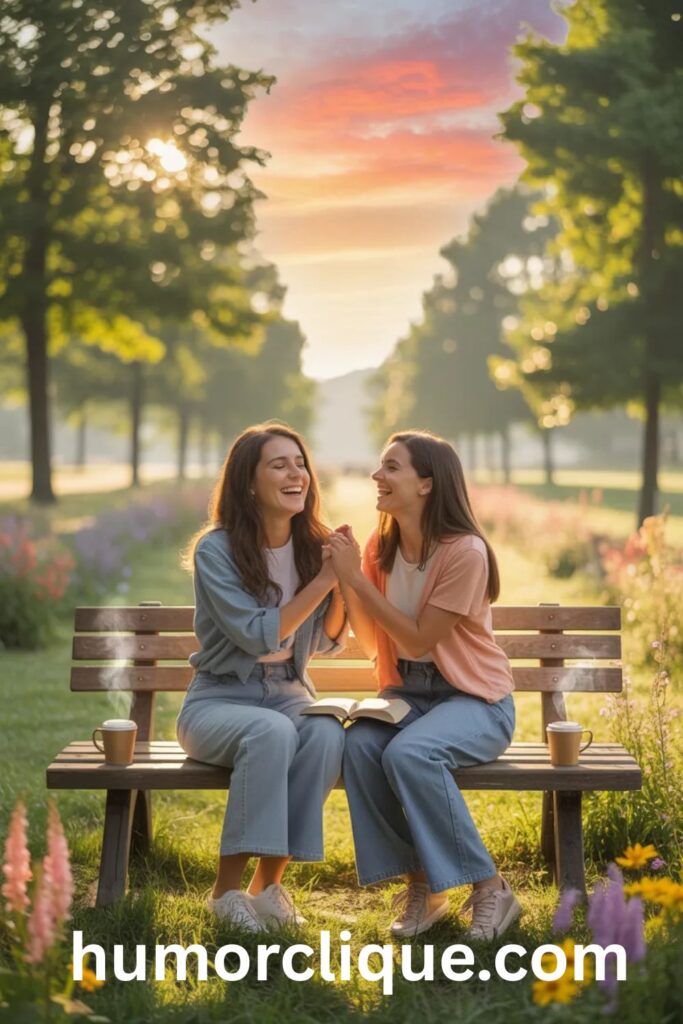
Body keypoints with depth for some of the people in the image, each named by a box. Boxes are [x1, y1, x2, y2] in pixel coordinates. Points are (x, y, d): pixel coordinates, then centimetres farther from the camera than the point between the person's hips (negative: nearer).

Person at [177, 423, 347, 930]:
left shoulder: (313, 544, 1)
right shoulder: (216, 549, -13)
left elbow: (327, 640, 6)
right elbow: (259, 636, -19)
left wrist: (344, 580, -11)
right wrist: (322, 580, -22)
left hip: (288, 694, 4)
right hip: (220, 699, -4)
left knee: (327, 734, -31)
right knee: (272, 731, -37)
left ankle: (269, 882, -17)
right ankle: (228, 887, -22)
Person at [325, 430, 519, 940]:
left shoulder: (465, 551, -18)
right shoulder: (381, 547, 2)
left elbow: (420, 640, -18)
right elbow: (372, 642, 5)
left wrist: (356, 577, -19)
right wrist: (344, 579, -9)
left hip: (475, 698, -5)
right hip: (408, 693, 5)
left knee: (409, 752, -33)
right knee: (359, 744, -26)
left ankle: (489, 888, -16)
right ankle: (419, 884, -10)